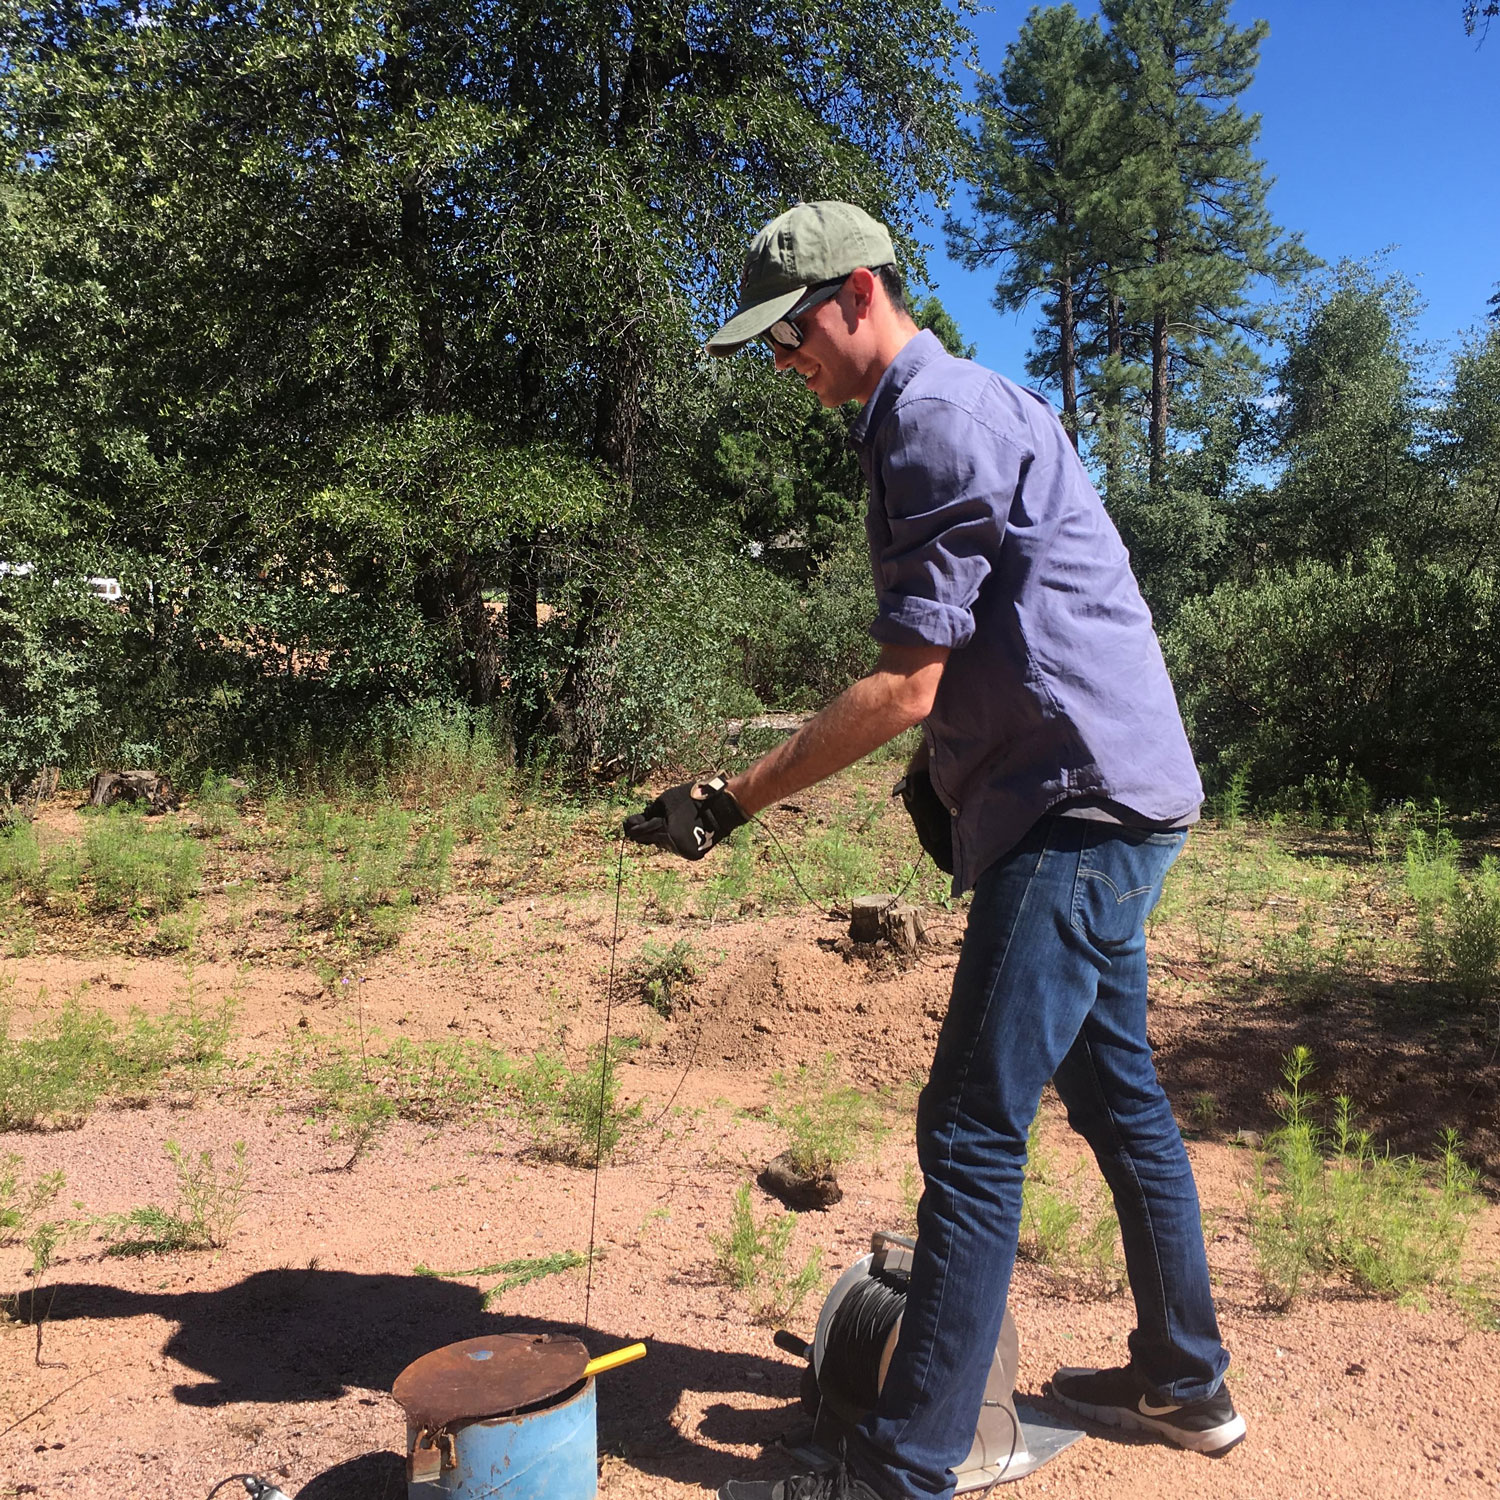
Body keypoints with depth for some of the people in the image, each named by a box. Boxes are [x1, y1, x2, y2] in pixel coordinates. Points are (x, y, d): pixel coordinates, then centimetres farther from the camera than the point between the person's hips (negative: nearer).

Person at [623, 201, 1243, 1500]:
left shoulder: (944, 420, -13)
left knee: (973, 1134, -8)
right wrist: (945, 776, 15)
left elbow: (907, 686, -18)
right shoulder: (961, 411, 19)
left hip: (1079, 808, -11)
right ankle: (1185, 1384, 35)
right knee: (1117, 1097, 18)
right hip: (1101, 805, 11)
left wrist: (735, 799, -14)